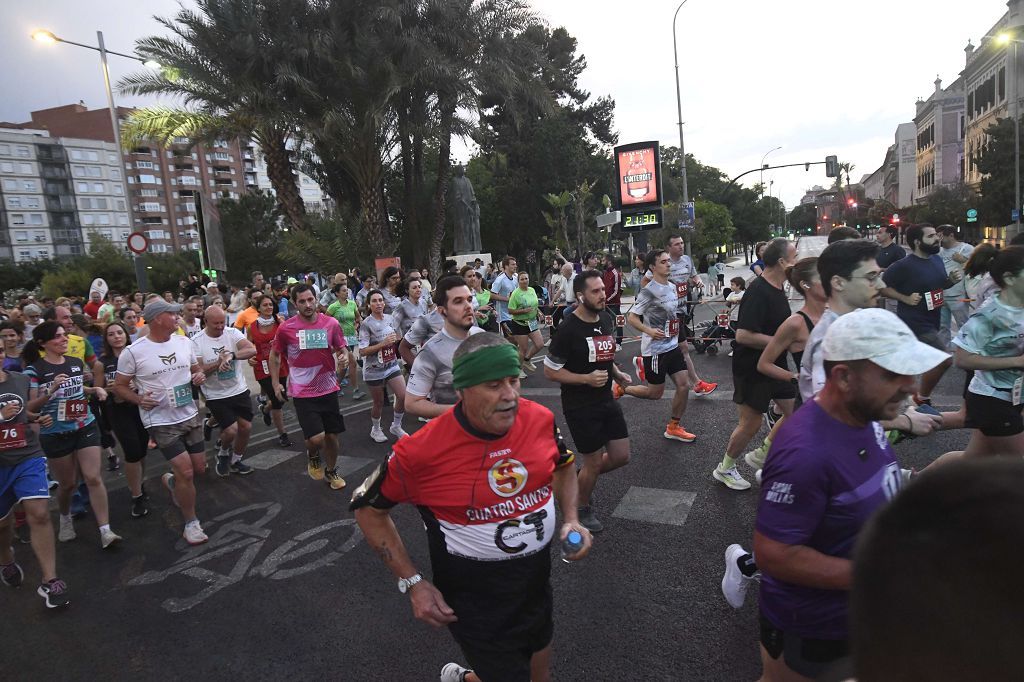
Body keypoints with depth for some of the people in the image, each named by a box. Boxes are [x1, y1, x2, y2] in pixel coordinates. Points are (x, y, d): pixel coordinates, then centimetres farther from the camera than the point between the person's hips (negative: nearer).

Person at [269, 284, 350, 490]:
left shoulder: (331, 324, -3)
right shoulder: (286, 328, -7)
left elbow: (341, 350, 9)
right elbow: (275, 355, 8)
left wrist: (344, 358, -13)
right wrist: (275, 383, 5)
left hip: (328, 389, 3)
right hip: (302, 392, -2)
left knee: (332, 435, 11)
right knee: (316, 438, -13)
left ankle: (331, 471, 37)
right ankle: (313, 456, 23)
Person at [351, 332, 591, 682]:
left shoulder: (541, 418, -14)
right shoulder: (422, 450, -26)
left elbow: (563, 466, 9)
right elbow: (369, 510, -9)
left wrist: (571, 519, -5)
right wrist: (413, 583, -12)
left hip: (537, 576, 5)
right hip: (473, 598, -5)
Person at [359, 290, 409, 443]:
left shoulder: (390, 318, 3)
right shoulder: (366, 324, -15)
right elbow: (362, 351, -20)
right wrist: (383, 343, -26)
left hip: (392, 366, 5)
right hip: (374, 370, -5)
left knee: (404, 396, -4)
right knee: (379, 403, 7)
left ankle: (396, 426, 20)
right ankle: (376, 429, 34)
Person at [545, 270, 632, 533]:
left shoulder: (607, 319, 3)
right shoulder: (569, 329, -20)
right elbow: (550, 370, -15)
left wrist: (617, 374, 2)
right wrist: (587, 378, -24)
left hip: (606, 400, 7)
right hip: (580, 405, -7)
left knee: (621, 457, 11)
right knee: (594, 460, 5)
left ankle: (582, 479, 38)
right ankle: (583, 508, 32)